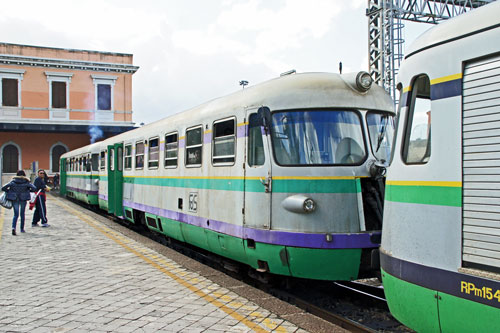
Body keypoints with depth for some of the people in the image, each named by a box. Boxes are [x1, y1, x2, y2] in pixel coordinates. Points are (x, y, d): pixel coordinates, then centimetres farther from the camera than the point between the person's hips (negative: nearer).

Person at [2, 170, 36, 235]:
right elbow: (34, 188, -12)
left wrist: (9, 191, 8)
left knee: (16, 215, 3)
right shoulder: (26, 182, -4)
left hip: (15, 199, 0)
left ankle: (13, 227, -20)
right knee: (22, 214, 15)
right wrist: (28, 190, 5)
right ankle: (22, 229, 21)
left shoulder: (13, 181, -2)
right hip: (23, 199, 0)